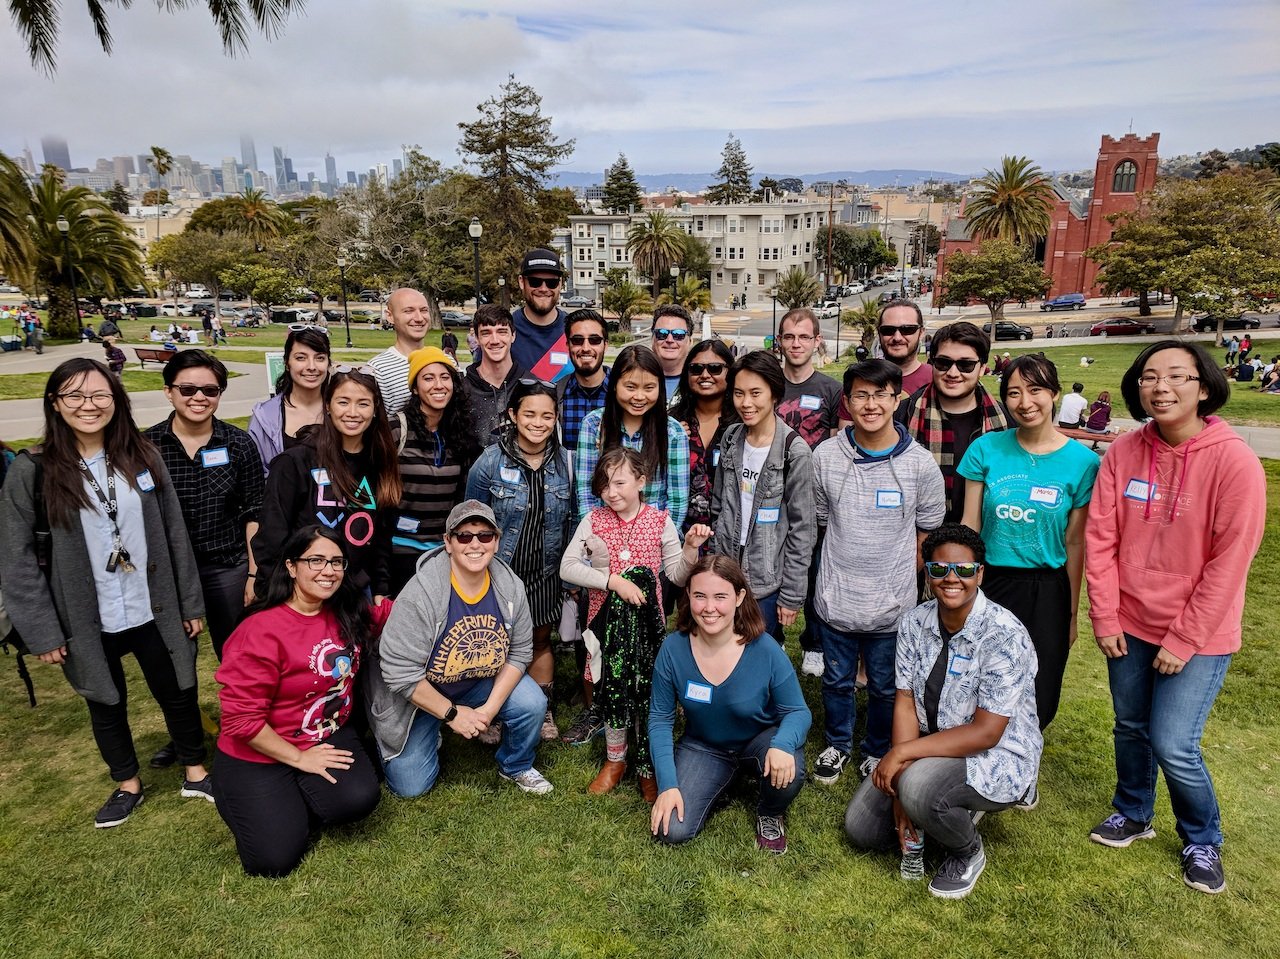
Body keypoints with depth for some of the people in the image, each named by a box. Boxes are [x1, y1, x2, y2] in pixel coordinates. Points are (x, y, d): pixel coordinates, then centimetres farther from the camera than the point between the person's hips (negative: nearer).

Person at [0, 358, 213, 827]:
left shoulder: (143, 457, -2)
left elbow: (175, 534, 1)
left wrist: (190, 603, 2)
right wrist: (41, 632, -10)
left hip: (154, 612, 1)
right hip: (88, 624, -1)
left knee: (178, 694, 14)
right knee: (106, 705, 19)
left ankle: (196, 772, 36)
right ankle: (127, 784, 41)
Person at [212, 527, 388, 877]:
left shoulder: (349, 614, -5)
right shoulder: (262, 631, -23)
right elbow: (241, 718, -22)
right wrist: (299, 758, -15)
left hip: (329, 736, 5)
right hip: (260, 755, -4)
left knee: (359, 799, -24)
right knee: (274, 859, -14)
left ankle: (293, 804, 9)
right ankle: (249, 802, 18)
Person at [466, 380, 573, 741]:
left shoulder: (566, 462, -3)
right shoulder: (490, 462, -12)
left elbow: (572, 520, 5)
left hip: (545, 575, 3)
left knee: (541, 641, 17)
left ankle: (544, 711, 34)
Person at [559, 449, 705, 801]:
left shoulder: (660, 521, -2)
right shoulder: (593, 520, -2)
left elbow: (677, 576, 1)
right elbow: (567, 567, -8)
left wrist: (691, 547, -17)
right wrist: (613, 580, -17)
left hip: (647, 619, -1)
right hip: (607, 617, 1)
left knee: (646, 690, 3)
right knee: (612, 688, 10)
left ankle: (647, 768, 23)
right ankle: (615, 759, 33)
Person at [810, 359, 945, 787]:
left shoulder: (920, 464, -10)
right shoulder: (825, 455, -7)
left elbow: (928, 531, 2)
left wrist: (895, 570, 0)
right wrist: (850, 557, 4)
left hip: (893, 603, -1)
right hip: (836, 597, 1)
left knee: (885, 686, 18)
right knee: (837, 679, 19)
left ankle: (877, 752, 43)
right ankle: (838, 744, 43)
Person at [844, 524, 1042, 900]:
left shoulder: (1004, 635, -24)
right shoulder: (914, 622, -6)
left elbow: (986, 733, -26)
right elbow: (905, 705, -7)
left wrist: (902, 753, -27)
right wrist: (901, 787, -17)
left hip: (998, 757, -6)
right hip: (932, 747, 6)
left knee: (919, 789, -35)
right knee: (860, 827, 2)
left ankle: (969, 852, 0)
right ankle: (953, 812, 23)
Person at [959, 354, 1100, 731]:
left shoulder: (1082, 461, -5)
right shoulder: (986, 449, -4)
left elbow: (1075, 543, -1)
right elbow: (969, 527, 0)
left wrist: (1072, 613, 4)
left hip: (1046, 592, 0)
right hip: (989, 583, 0)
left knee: (1037, 704, 10)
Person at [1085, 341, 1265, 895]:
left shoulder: (1234, 461, -17)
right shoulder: (1124, 451, -6)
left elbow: (1229, 563, -15)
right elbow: (1101, 539, -2)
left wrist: (1183, 641, -13)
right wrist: (1105, 618, -4)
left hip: (1198, 635, -4)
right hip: (1130, 625, 4)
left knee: (1173, 746, -3)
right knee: (1131, 727, 17)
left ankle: (1202, 840, 26)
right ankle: (1133, 813, 42)